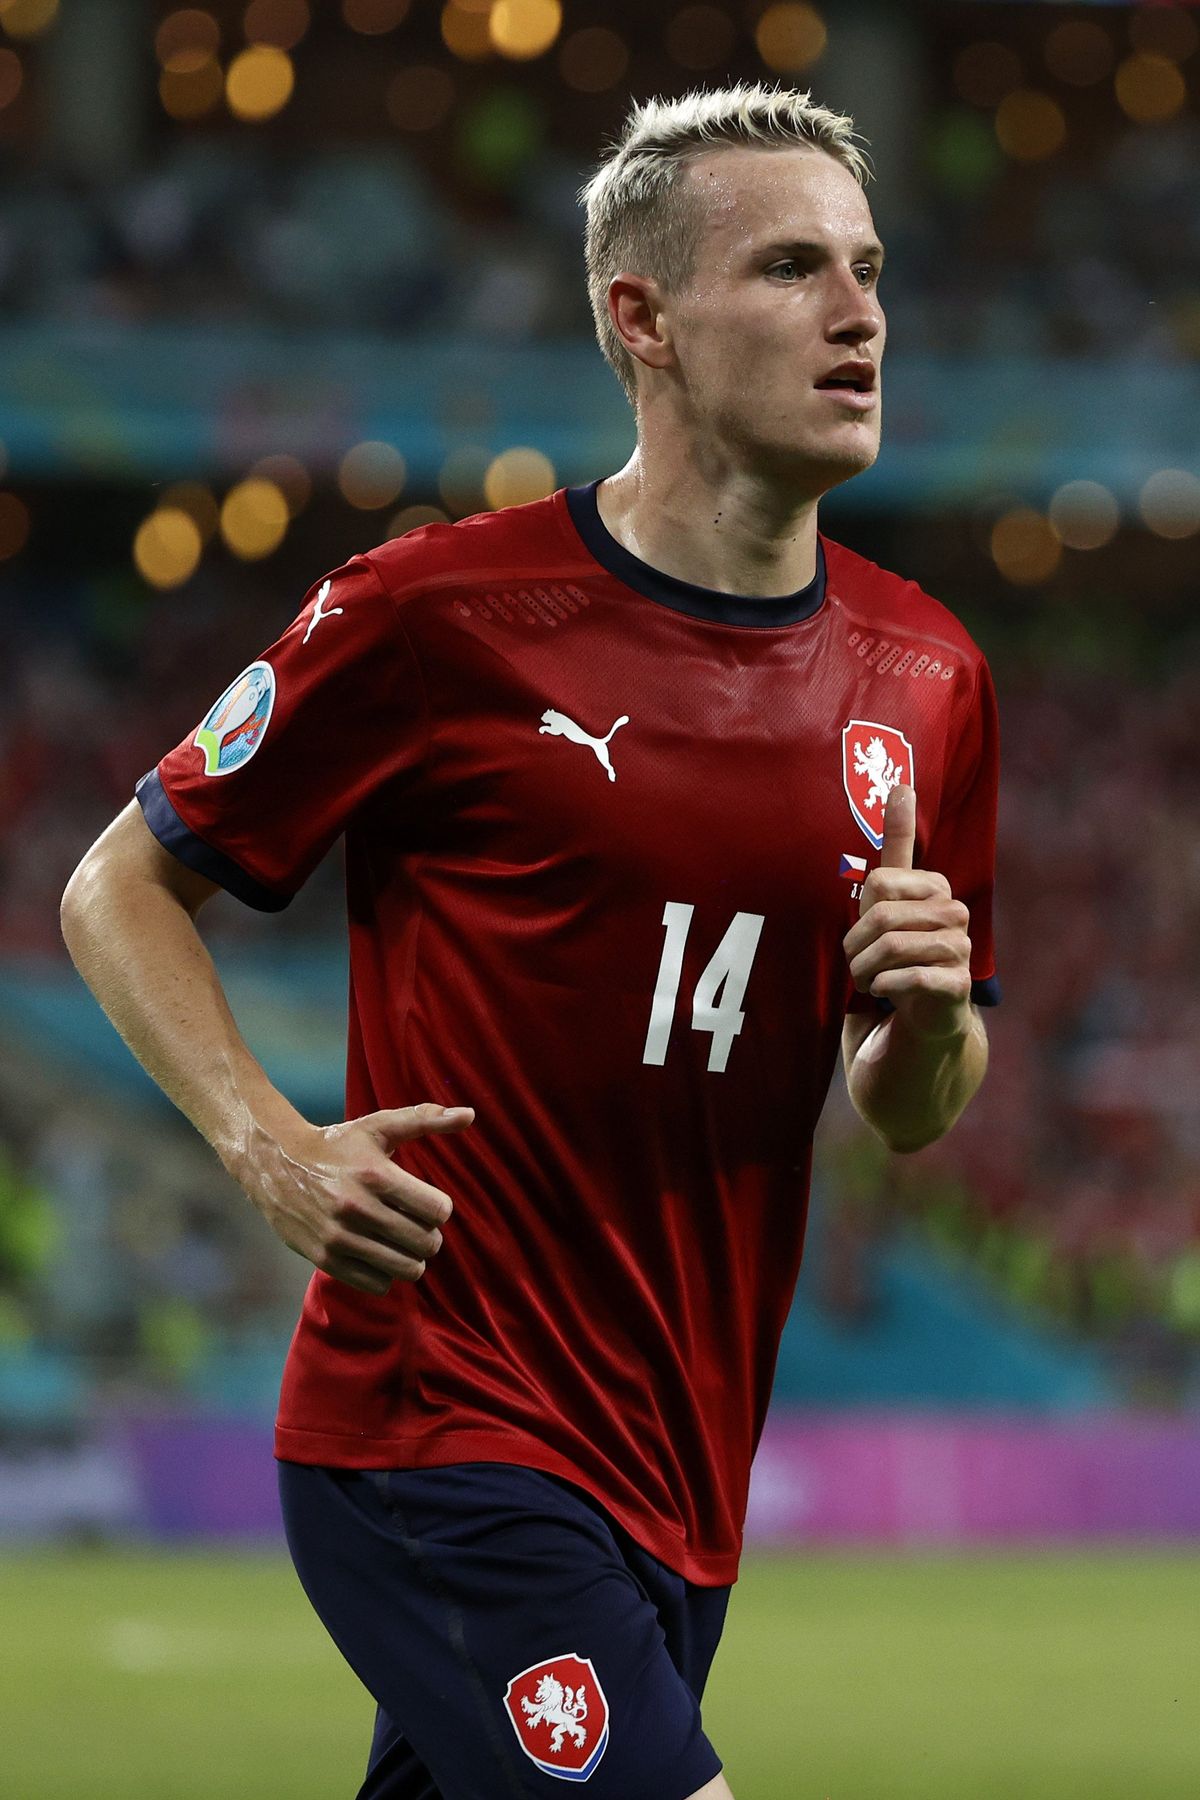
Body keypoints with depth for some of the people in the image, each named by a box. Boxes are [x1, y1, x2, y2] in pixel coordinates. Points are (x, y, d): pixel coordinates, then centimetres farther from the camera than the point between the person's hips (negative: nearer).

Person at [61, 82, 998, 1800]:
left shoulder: (924, 677, 9)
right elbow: (120, 887, 2)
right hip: (438, 1435, -6)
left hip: (678, 1468, 6)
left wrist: (933, 1020, -6)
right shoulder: (438, 613, -7)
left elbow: (912, 1115, 18)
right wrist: (271, 1146, -13)